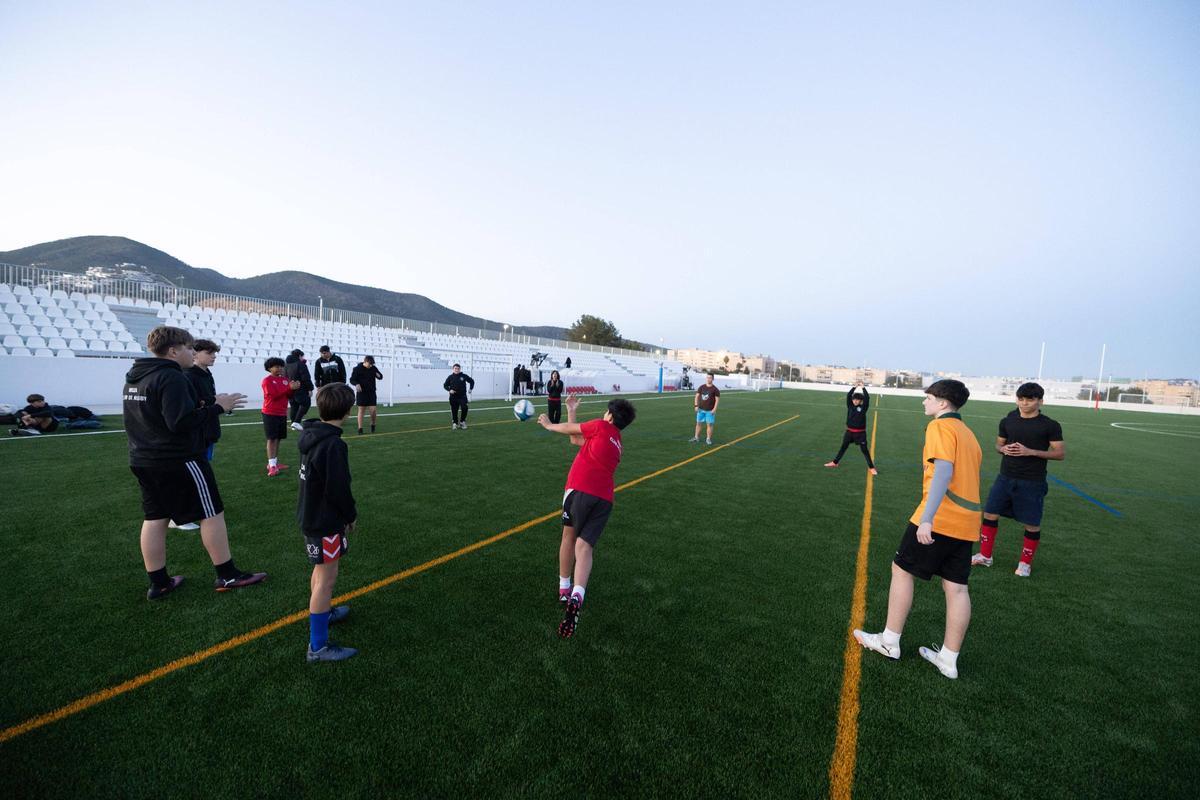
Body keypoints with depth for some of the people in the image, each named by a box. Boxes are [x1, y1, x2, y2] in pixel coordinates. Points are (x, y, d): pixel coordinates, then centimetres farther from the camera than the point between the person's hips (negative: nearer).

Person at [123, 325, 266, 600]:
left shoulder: (134, 377, 11)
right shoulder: (171, 377, -19)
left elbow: (155, 414, 16)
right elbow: (181, 422, -26)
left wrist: (201, 405, 12)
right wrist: (217, 407, -18)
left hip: (143, 460, 9)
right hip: (179, 460, -9)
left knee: (154, 519, 13)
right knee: (211, 514, 1)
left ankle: (158, 583, 21)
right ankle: (227, 576, 9)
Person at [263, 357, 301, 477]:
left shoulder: (285, 380, 10)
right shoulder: (267, 380, -8)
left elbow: (289, 395, 8)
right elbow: (274, 394, -19)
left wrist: (294, 388, -11)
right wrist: (289, 387, -25)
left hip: (282, 413, 6)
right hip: (270, 414, -6)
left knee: (278, 438, 12)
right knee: (272, 439, -7)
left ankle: (274, 462, 21)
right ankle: (272, 466, -6)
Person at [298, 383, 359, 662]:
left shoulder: (310, 435, 2)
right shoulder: (333, 445, -27)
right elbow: (338, 490, -24)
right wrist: (351, 515, -6)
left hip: (311, 516, 9)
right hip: (325, 521, -9)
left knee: (321, 570, 26)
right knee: (327, 578, 0)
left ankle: (322, 612, 46)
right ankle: (318, 646, 8)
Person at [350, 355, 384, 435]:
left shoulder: (374, 368, 3)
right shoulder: (358, 369, -5)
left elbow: (381, 377, 15)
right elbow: (352, 379, -2)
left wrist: (379, 375, -9)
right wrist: (356, 384, -22)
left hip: (371, 393, 2)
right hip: (362, 393, -2)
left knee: (373, 410, -6)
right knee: (361, 410, 1)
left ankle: (373, 425, 20)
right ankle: (360, 429, 9)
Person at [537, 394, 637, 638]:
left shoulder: (601, 427, 9)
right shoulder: (616, 444, 28)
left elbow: (571, 429, 17)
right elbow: (576, 439, 30)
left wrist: (549, 425, 35)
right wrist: (571, 411, 38)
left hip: (581, 489, -5)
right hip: (605, 499, 5)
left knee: (569, 536, 16)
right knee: (584, 547, -2)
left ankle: (564, 589, 27)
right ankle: (577, 597, -23)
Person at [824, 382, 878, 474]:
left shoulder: (863, 407, -6)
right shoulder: (850, 406, 1)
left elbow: (867, 398, -18)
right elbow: (848, 396, -8)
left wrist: (863, 388, -14)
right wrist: (854, 387, -10)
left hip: (860, 433, -3)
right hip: (849, 431, 3)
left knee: (865, 450, 1)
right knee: (843, 447, 14)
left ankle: (871, 467, 9)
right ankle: (835, 462, 24)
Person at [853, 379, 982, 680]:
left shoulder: (940, 426, -8)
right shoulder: (967, 433, 19)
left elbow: (943, 471, -21)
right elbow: (966, 476, 21)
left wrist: (927, 518, -26)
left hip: (939, 519, -8)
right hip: (966, 523, 8)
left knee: (901, 569, 5)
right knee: (956, 588, 10)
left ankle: (890, 642, 14)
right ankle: (949, 659, 19)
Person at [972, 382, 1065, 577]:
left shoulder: (1050, 426, -6)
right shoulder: (1007, 421, 4)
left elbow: (1060, 453, -7)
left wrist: (1031, 452, -19)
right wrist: (1003, 449, -7)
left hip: (1032, 482, -3)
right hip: (1005, 478, 4)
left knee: (1031, 524, 5)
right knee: (990, 514, 4)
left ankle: (1025, 563, 25)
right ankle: (985, 556, 18)